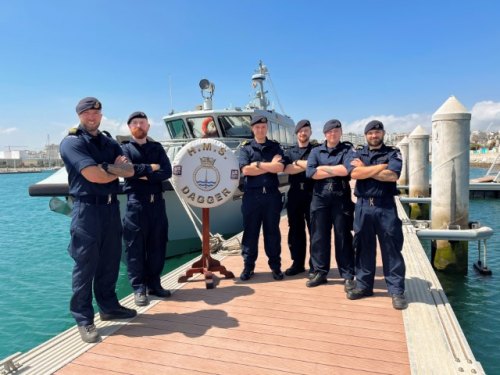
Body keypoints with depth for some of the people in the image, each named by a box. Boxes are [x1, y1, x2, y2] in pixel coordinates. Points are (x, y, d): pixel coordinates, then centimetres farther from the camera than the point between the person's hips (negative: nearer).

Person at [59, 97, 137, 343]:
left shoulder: (109, 142, 15)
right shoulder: (71, 142, -5)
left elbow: (129, 170, 2)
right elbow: (94, 176, -18)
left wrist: (105, 167, -14)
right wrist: (117, 170, -1)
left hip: (111, 207, 6)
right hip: (87, 209, -6)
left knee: (110, 262, 14)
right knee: (85, 265, 0)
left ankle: (108, 307, 29)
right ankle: (84, 320, 11)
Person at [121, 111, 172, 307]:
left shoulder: (157, 147, 14)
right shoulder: (124, 148, 6)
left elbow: (167, 172, -1)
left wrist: (145, 174, -11)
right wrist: (151, 167, -7)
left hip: (157, 201, 3)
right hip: (136, 202, -3)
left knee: (157, 245, 7)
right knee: (135, 247, 1)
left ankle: (154, 283, 20)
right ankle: (138, 288, 12)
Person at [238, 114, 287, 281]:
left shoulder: (275, 146, 10)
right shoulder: (246, 148, 6)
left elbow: (280, 167, -7)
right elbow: (245, 170, -10)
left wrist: (258, 164, -9)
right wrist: (270, 166, -8)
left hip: (271, 194, 1)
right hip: (252, 194, -1)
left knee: (272, 231, 8)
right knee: (250, 231, 5)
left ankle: (275, 266, 18)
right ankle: (248, 266, 16)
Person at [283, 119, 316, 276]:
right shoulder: (289, 151, 14)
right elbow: (286, 169, -5)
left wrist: (297, 162, -10)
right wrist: (307, 165, -11)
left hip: (312, 193, -3)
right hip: (295, 193, 3)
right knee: (295, 229, 7)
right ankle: (297, 263, 18)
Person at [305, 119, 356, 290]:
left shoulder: (348, 149, 4)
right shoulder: (316, 151, 11)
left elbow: (349, 169, -16)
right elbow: (310, 172, -6)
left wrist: (324, 168, -8)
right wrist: (336, 171, -9)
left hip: (341, 198, -2)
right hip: (320, 198, 3)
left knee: (343, 237, 3)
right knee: (319, 237, 7)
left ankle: (348, 276, 12)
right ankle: (320, 272, 19)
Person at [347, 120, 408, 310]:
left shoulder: (393, 153, 6)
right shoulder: (358, 154, 11)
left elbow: (392, 175, -13)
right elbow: (354, 173, -10)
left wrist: (365, 169, -6)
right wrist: (381, 167, -10)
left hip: (385, 206, -2)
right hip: (363, 206, 3)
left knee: (391, 248, 0)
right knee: (363, 247, 10)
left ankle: (397, 290, 9)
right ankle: (363, 285, 21)